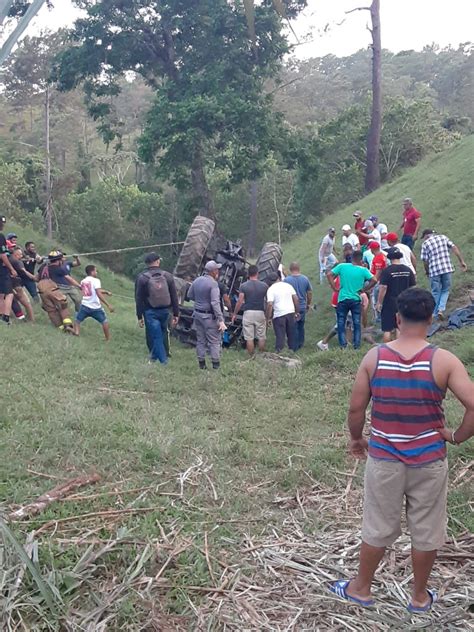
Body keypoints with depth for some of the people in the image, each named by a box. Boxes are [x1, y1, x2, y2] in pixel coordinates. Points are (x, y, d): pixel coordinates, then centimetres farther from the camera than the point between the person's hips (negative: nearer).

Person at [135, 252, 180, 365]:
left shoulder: (141, 277, -6)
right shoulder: (167, 276, 0)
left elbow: (139, 299, -5)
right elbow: (174, 297, 1)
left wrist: (139, 316, 0)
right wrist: (176, 314, 7)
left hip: (150, 312, -3)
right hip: (164, 311, 3)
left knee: (156, 336, 1)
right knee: (161, 334, 17)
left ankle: (163, 361, 0)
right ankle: (154, 356, 31)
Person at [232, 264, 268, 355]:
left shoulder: (243, 286, -3)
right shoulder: (264, 285, 1)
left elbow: (240, 301, -5)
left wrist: (235, 314, 4)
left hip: (248, 313, -1)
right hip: (260, 313, 1)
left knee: (249, 338, 4)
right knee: (261, 337, 11)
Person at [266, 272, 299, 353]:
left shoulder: (271, 289, -6)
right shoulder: (288, 285, 7)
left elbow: (270, 304, -15)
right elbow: (296, 299, 5)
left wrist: (268, 318, -9)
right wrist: (297, 312, 12)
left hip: (279, 314, -4)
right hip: (291, 312, 4)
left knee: (280, 335, 2)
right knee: (292, 334, 15)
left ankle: (279, 352, 3)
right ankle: (292, 350, 24)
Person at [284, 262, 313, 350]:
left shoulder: (287, 280, -12)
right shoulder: (305, 279, 0)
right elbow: (309, 293, 8)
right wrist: (309, 304, 22)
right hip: (303, 307, 4)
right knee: (301, 327, 18)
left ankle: (294, 347, 5)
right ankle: (300, 344, 27)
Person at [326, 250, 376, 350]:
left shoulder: (342, 266, -3)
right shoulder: (363, 270, -6)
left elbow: (329, 274, -7)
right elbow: (374, 280, -11)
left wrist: (334, 288, -1)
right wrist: (363, 289, -1)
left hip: (343, 299, 0)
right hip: (356, 300, 0)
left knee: (341, 323, 10)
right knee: (357, 324, 12)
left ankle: (343, 345, 8)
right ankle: (356, 344, 12)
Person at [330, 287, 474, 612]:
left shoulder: (374, 357, -9)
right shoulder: (443, 361, -14)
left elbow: (356, 408, -4)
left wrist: (356, 438, 13)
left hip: (384, 459, 1)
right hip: (428, 461, -1)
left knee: (378, 528, 18)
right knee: (426, 531, 18)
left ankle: (361, 589, 35)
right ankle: (420, 596, 35)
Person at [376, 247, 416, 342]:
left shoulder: (387, 270, -13)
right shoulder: (408, 270, 2)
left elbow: (383, 288, -16)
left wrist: (379, 302, -8)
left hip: (389, 303, -4)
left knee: (387, 329, 4)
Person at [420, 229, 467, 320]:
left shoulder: (425, 244, 2)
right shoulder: (443, 237, 12)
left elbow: (425, 261, -1)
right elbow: (455, 248, 3)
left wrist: (427, 272, 16)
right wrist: (462, 261, 4)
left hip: (434, 271, -2)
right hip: (447, 268, 2)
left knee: (436, 292, 13)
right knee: (445, 290, 17)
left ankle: (436, 314, 21)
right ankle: (441, 309, -1)